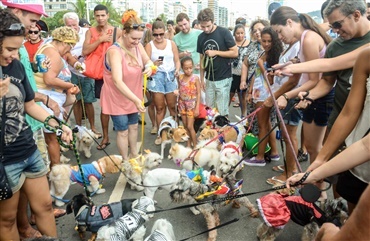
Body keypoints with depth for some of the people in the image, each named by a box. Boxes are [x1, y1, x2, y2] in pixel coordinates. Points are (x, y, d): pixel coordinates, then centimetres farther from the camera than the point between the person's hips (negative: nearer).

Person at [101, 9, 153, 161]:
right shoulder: (115, 51, -30)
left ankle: (134, 154, 42)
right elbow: (117, 81, -38)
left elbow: (148, 61, 7)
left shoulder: (138, 46, -9)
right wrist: (136, 100, -44)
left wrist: (149, 67, -20)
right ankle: (125, 160, 25)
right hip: (116, 97, -7)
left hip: (133, 96, 7)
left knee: (133, 126, 21)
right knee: (123, 131, 5)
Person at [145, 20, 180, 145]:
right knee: (160, 108, 3)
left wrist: (177, 69, -13)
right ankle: (160, 134, 12)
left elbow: (177, 60, 7)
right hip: (157, 76, -1)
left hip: (171, 75, 1)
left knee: (172, 106, 3)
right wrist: (153, 64, -26)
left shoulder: (171, 43, 7)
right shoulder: (149, 46, 1)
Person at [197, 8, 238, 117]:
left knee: (222, 111, -2)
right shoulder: (201, 37, 6)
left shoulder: (224, 32, -9)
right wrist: (202, 78, 10)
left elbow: (235, 53, -10)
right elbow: (202, 58, 12)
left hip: (223, 78, -5)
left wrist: (216, 52, -15)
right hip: (209, 79, 5)